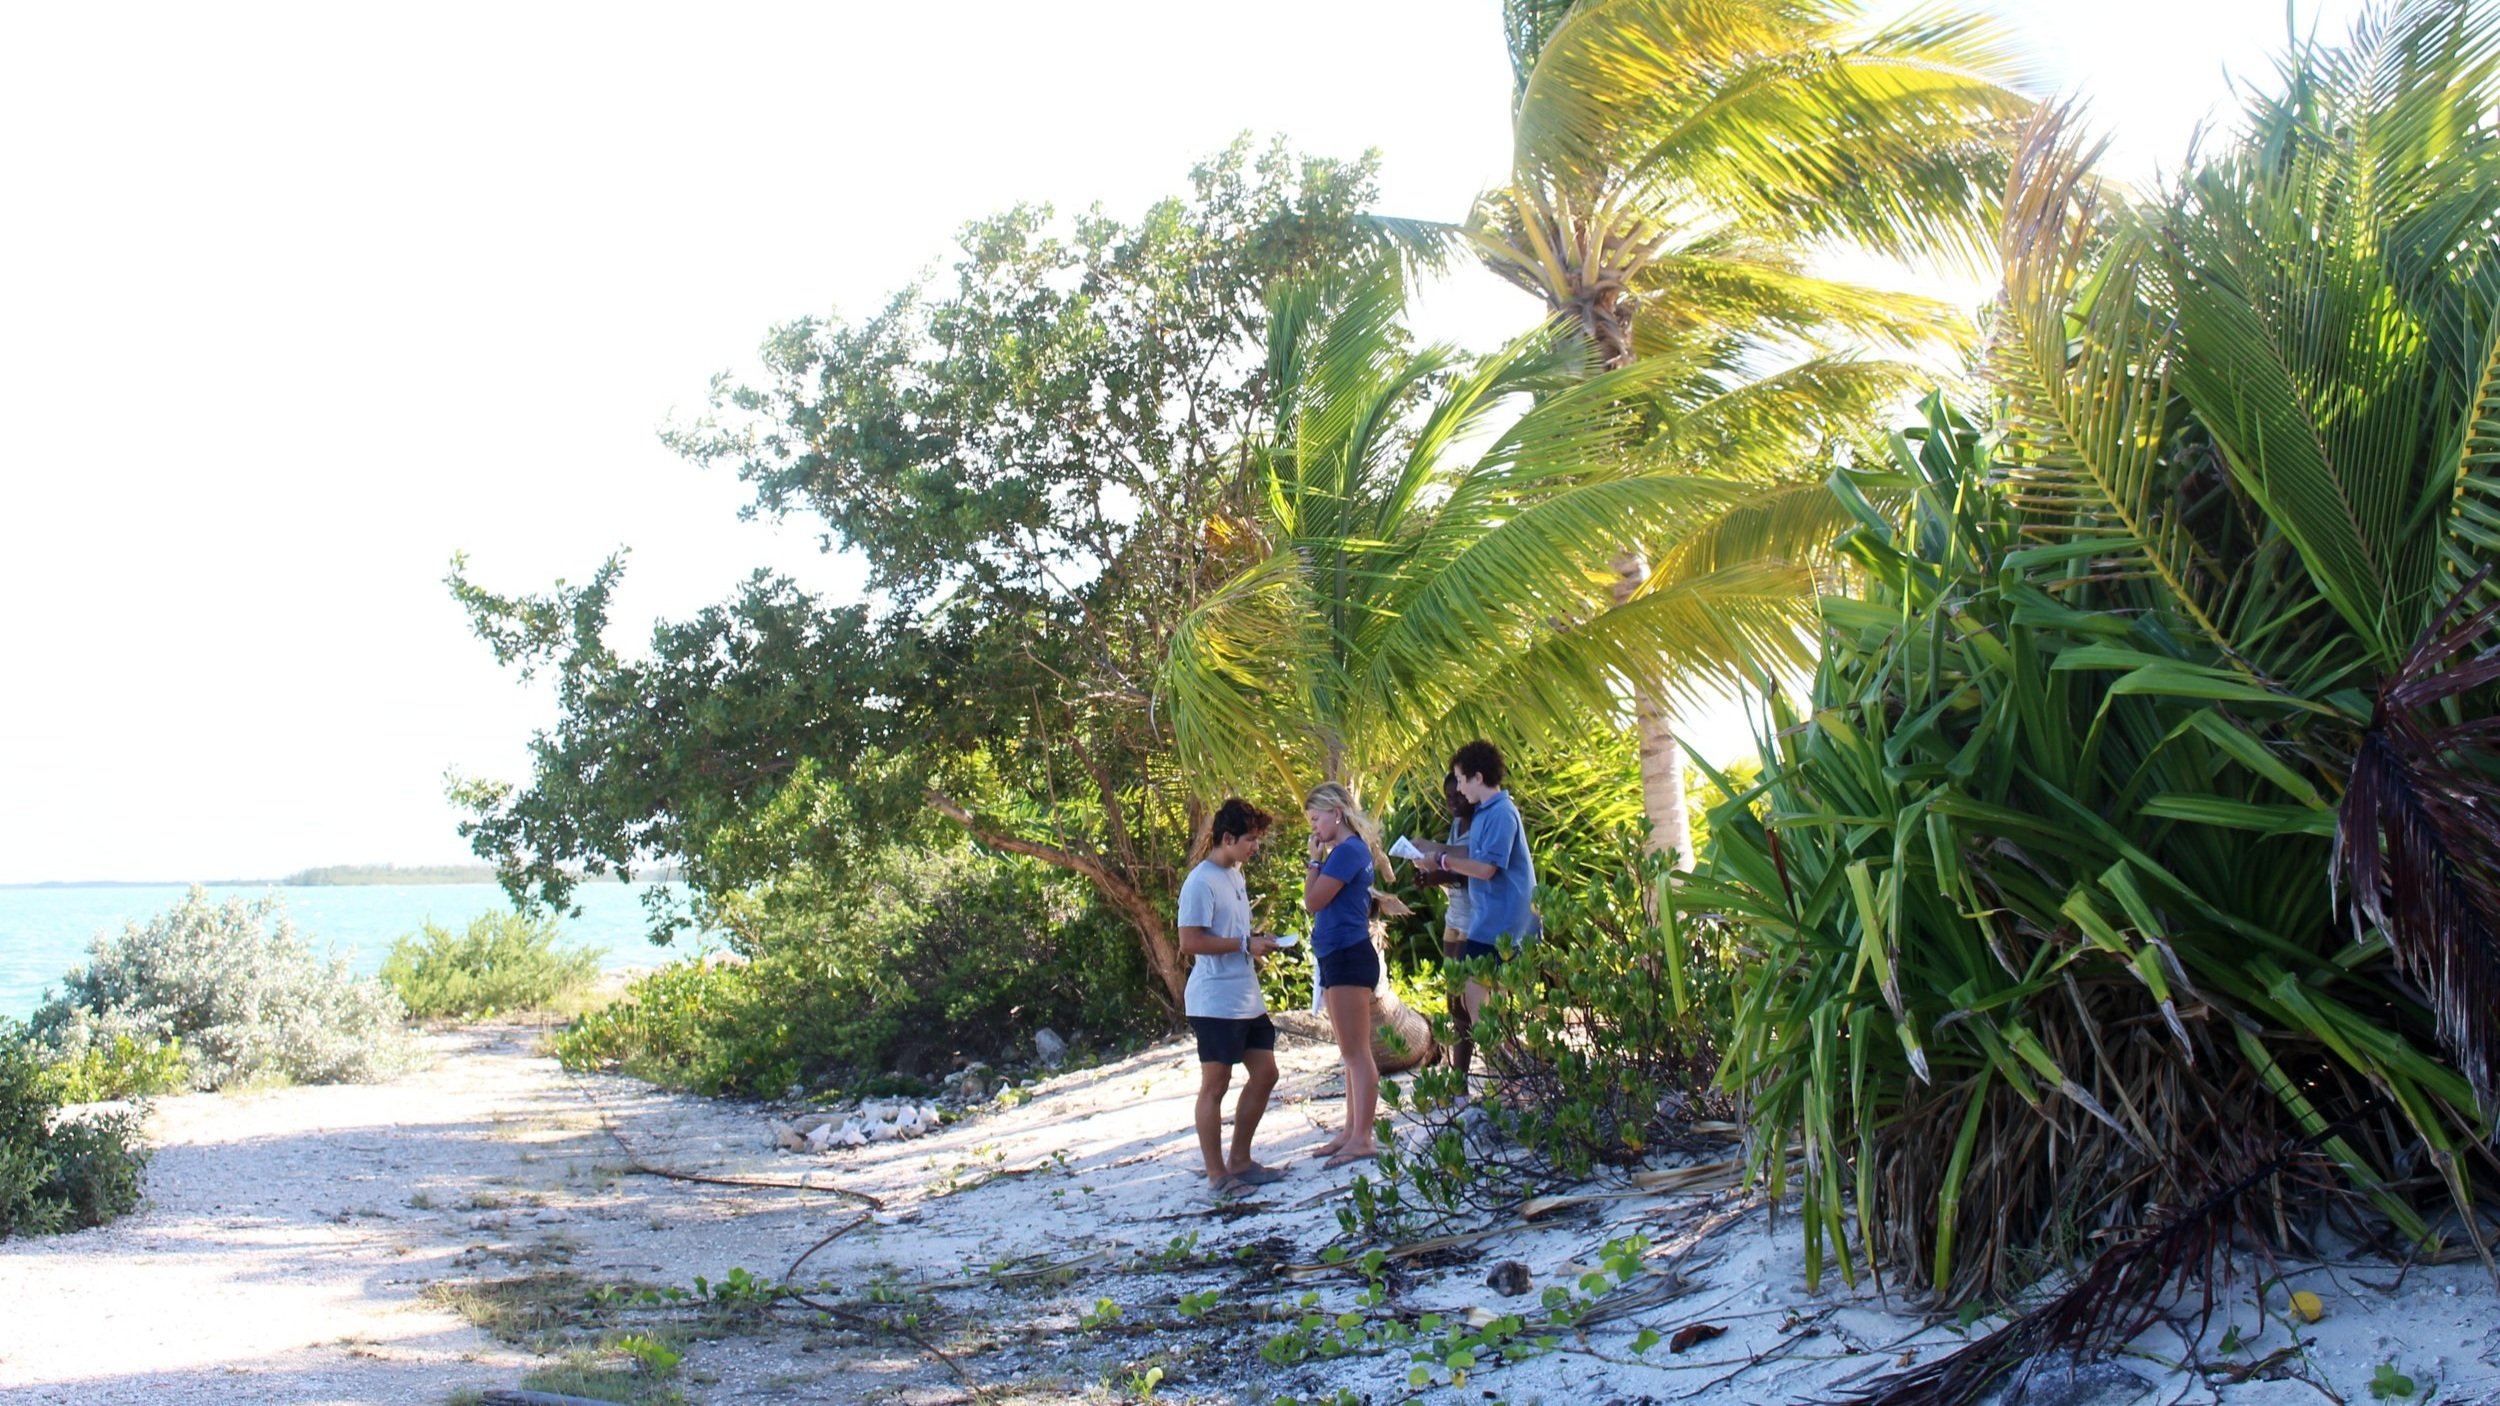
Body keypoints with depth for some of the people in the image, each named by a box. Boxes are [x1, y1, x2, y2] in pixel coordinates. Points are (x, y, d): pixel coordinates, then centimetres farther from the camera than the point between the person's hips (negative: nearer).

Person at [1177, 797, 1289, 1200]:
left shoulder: (1235, 875, 15)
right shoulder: (1201, 882, -15)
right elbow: (1190, 941, -21)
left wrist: (1258, 941, 7)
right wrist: (1246, 945, -19)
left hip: (1247, 1000, 10)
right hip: (1215, 1003, -10)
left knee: (1265, 1075, 12)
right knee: (1215, 1086, -1)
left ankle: (1240, 1160, 24)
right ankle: (1216, 1174, 8)